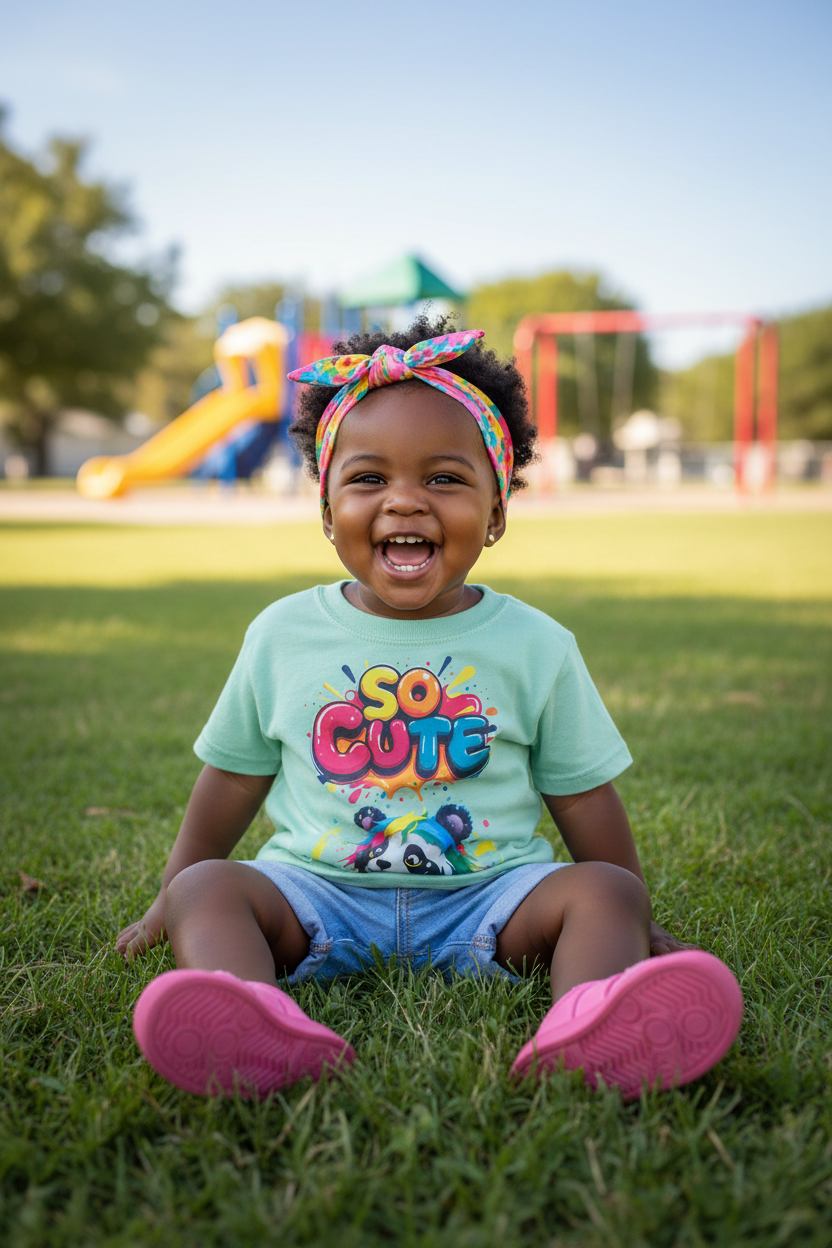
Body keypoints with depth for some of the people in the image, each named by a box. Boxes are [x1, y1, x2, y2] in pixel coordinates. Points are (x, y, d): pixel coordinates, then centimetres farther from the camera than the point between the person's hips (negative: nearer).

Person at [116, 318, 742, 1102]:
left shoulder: (536, 646, 1)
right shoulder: (283, 634, 4)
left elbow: (581, 795, 9)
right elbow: (234, 776, 15)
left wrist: (632, 922, 13)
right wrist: (172, 899, 20)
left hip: (489, 896, 0)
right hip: (319, 892, 1)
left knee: (601, 893, -23)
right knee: (207, 889, -22)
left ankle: (593, 1036, -52)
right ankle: (253, 1030, -51)